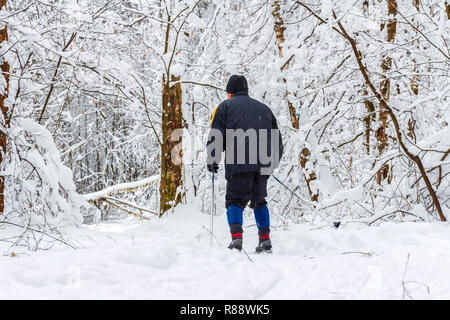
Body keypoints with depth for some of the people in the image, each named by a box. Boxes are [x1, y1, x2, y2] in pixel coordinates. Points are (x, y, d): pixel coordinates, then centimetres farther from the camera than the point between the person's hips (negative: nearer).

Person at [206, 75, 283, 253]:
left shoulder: (225, 106, 13)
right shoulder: (263, 108, 26)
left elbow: (215, 136, 2)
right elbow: (277, 140, 26)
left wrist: (212, 161, 11)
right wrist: (272, 163, 36)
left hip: (239, 164, -4)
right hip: (263, 165, 4)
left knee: (235, 200, -1)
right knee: (259, 201, 18)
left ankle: (236, 238, -21)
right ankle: (265, 240, 11)